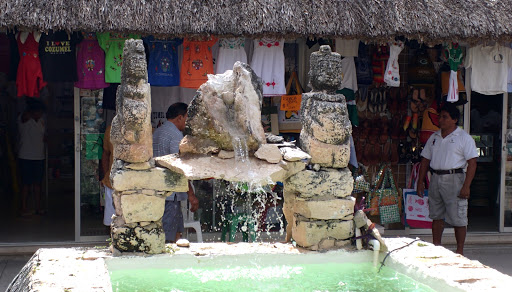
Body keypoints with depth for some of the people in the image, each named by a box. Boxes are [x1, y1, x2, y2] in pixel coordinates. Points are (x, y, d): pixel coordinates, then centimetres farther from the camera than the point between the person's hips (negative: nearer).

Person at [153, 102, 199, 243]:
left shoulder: (157, 132, 17)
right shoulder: (175, 134, -12)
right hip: (170, 193, -9)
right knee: (168, 238, -7)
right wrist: (191, 194, -16)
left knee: (177, 231, 14)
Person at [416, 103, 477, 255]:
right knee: (436, 216, 11)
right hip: (436, 179, 6)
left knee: (458, 218, -3)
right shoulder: (434, 137, 14)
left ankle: (460, 251, 7)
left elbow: (472, 163, -9)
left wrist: (466, 186, -17)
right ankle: (436, 247, 20)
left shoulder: (464, 138, -4)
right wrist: (420, 182, 10)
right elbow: (425, 160, 17)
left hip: (454, 179, -6)